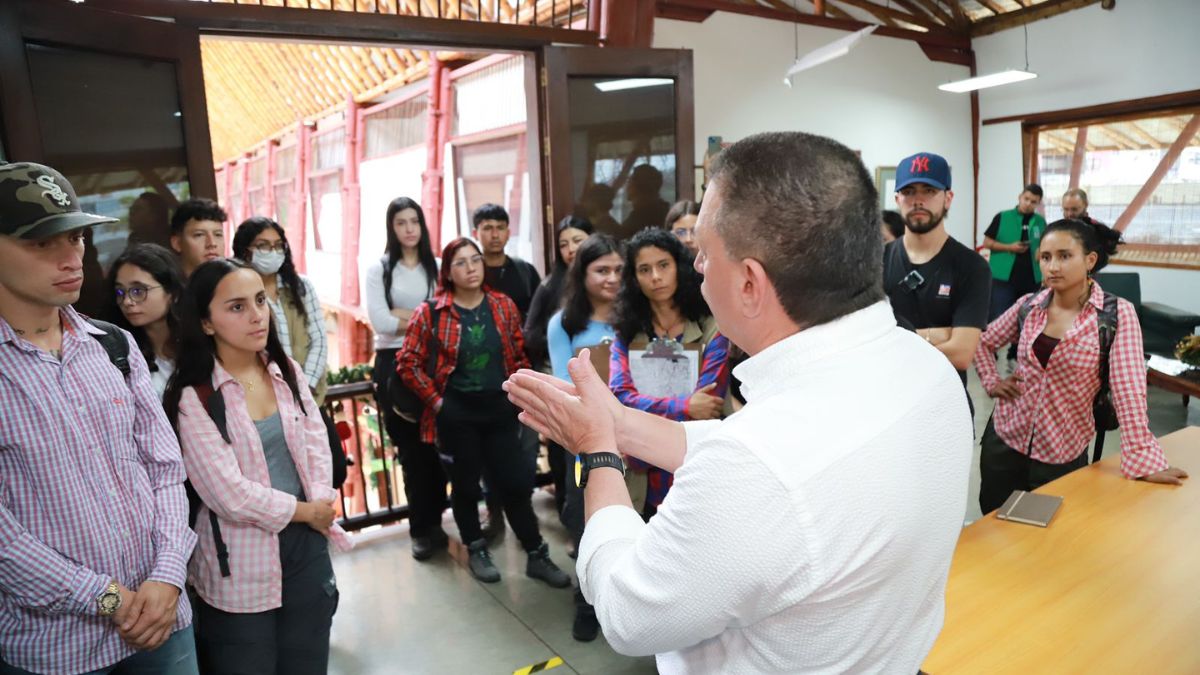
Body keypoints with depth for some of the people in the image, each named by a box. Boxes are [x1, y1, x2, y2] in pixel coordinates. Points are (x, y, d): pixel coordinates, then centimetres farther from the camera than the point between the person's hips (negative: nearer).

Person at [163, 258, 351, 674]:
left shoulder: (287, 372, 3)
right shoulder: (193, 397, -14)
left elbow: (316, 447, 4)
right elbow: (231, 496, -18)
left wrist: (321, 510, -10)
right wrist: (306, 511, -7)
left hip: (307, 546, 5)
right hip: (240, 567, -5)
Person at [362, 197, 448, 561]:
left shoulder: (436, 267, 7)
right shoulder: (378, 270, 2)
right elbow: (380, 322, -10)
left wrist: (404, 314, -12)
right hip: (394, 364, -1)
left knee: (434, 445, 3)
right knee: (410, 448, 5)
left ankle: (430, 524, 18)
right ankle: (425, 527, 17)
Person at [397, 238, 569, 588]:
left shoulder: (504, 305, 2)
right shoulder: (431, 312, -8)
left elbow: (519, 355, 9)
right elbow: (408, 363, -6)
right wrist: (435, 400, -8)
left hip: (499, 408, 2)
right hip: (456, 412, -2)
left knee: (514, 482, 5)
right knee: (465, 484, 12)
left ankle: (537, 556, 19)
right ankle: (477, 551, 32)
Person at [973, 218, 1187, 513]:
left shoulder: (1118, 314, -11)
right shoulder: (1028, 305, -1)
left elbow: (1127, 389, -17)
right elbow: (983, 342, 14)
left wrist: (1143, 457, -19)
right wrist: (991, 382, 1)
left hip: (1064, 452, -3)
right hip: (1005, 437, 3)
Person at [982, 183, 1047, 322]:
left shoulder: (1041, 222, 10)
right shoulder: (1002, 217, -1)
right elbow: (987, 242, -1)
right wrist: (1009, 247, -13)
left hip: (1031, 280, 4)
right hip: (1003, 278, -4)